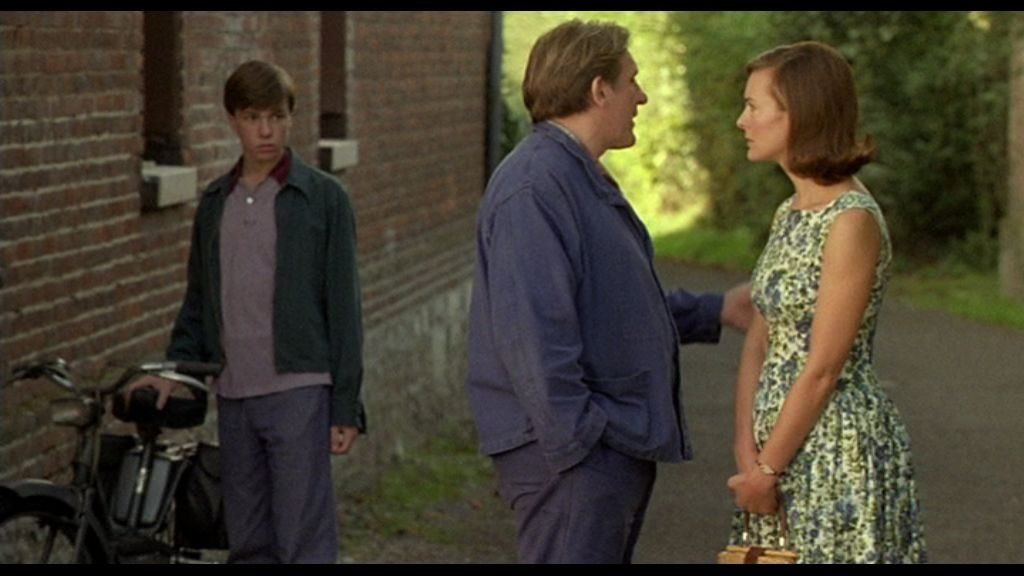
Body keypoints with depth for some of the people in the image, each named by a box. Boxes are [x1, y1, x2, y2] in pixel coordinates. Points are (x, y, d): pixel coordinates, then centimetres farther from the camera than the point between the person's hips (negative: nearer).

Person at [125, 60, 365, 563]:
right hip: (233, 394, 5)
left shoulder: (323, 197, -1)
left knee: (304, 540, -8)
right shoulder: (215, 203, 13)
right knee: (248, 545, 10)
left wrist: (346, 408, -6)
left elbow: (342, 307, -3)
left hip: (299, 390, -5)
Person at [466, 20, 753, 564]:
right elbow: (532, 329, -24)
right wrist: (574, 436, -25)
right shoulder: (535, 185, -17)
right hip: (574, 450, -11)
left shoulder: (586, 181, 19)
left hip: (618, 446, 11)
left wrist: (714, 311, 28)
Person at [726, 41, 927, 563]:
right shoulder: (789, 213, 10)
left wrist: (767, 466, -12)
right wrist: (747, 453, -4)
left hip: (840, 446, -8)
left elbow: (823, 369, -17)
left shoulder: (852, 220, -17)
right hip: (783, 441, 8)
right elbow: (759, 346, 7)